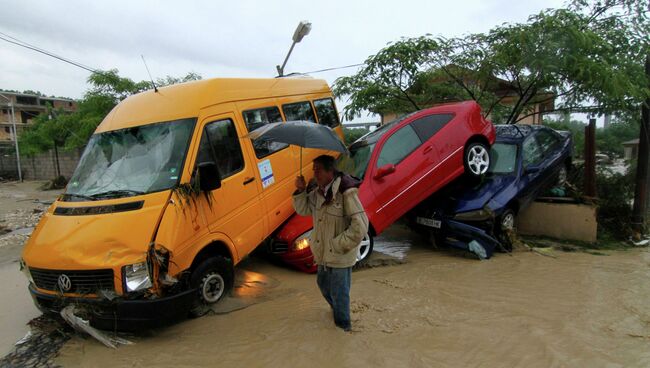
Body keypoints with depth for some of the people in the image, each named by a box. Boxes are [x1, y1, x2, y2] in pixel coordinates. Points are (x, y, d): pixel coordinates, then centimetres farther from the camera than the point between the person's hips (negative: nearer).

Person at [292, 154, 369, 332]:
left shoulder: (346, 192, -26)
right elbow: (303, 210, 12)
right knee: (323, 284, 28)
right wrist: (301, 190, -4)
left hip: (340, 256, -8)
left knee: (339, 292, 10)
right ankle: (337, 310, 56)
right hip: (324, 252, 9)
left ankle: (343, 323, 36)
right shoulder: (317, 191, 0)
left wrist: (339, 244, -22)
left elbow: (360, 226, -27)